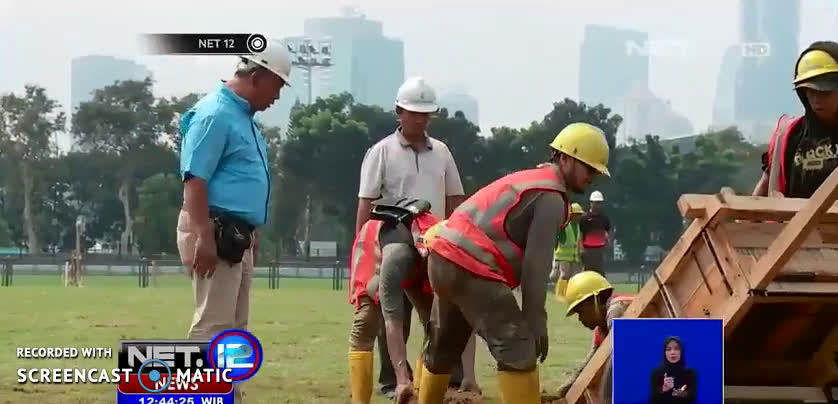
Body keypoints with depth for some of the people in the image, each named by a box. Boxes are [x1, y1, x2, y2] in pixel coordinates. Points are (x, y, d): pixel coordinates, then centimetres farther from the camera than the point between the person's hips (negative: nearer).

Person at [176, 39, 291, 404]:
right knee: (213, 324, -11)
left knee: (234, 325, 13)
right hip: (215, 231, -10)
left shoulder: (243, 115, 16)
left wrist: (251, 234, 23)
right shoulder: (215, 114, -14)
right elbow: (195, 180, -20)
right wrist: (204, 237, -26)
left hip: (238, 235, 10)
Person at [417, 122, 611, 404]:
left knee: (443, 347, 24)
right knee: (518, 348, -12)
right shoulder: (551, 196, -6)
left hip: (443, 257, 10)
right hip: (471, 268, -10)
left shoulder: (530, 179, 24)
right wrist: (536, 322, -11)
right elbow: (535, 263, -13)